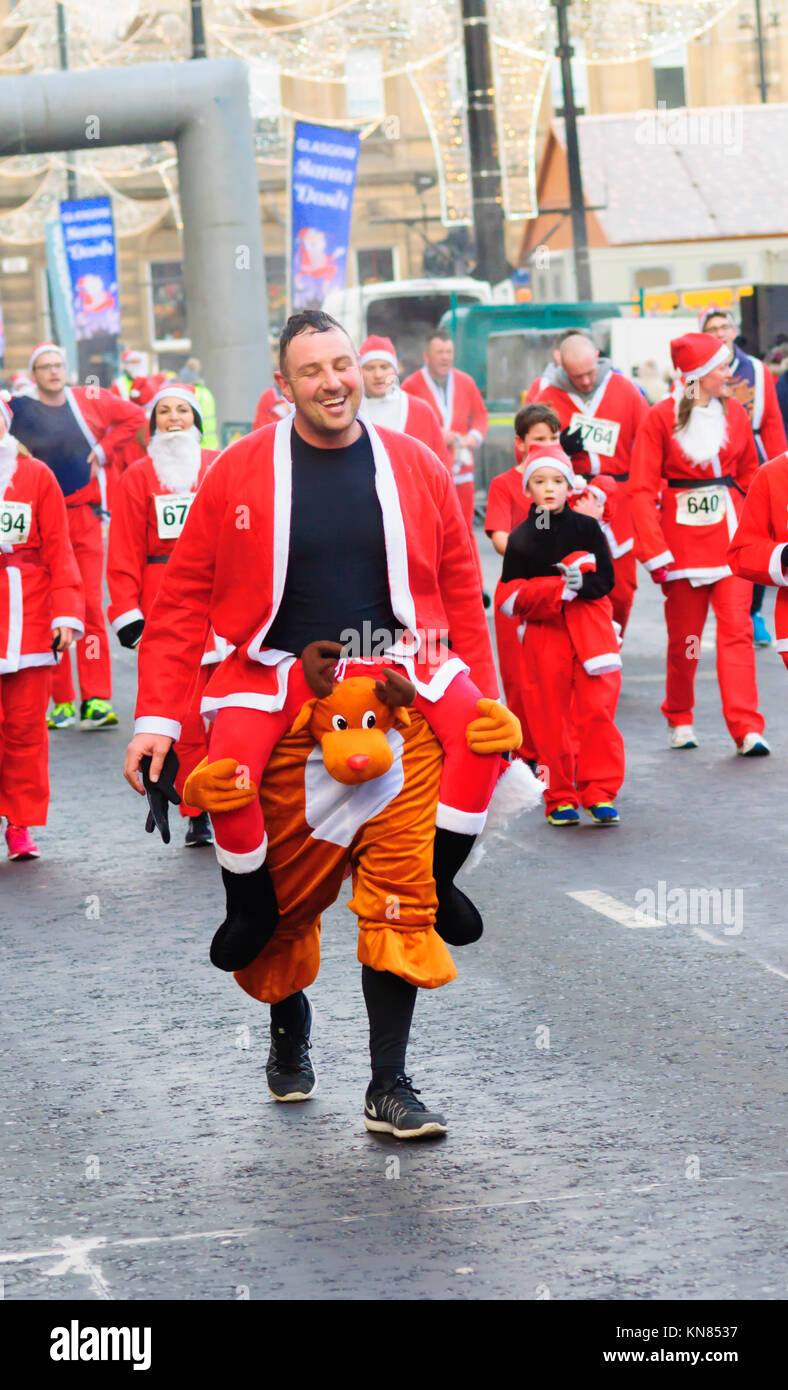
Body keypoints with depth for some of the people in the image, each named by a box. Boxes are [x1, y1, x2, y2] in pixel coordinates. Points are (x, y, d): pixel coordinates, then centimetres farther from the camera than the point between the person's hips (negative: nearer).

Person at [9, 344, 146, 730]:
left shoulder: (89, 401, 3)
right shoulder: (18, 409, -1)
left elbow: (134, 417, 14)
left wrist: (104, 450, 6)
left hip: (85, 517, 1)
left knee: (91, 607, -5)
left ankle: (96, 700, -6)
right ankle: (62, 702, 7)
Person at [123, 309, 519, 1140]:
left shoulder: (414, 469, 5)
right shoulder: (239, 474, 0)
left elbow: (460, 596, 9)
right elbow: (183, 600, 0)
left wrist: (484, 707, 5)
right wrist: (157, 715, -5)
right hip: (283, 703, 0)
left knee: (400, 891, -4)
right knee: (291, 886, 9)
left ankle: (389, 1085, 4)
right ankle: (288, 1022, 39)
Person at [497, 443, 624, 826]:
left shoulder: (587, 528, 4)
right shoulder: (521, 538, 2)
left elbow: (606, 580, 1)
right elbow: (512, 598, -4)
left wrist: (580, 582, -19)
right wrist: (560, 588, -15)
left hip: (590, 632, 0)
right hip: (544, 635, 0)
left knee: (597, 711, -8)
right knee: (550, 718, 1)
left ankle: (599, 792, 0)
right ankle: (559, 798, 10)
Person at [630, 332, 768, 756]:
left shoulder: (734, 412, 6)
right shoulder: (661, 417, -5)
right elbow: (642, 490, -7)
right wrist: (654, 550, -14)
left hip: (729, 537, 2)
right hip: (683, 539, -2)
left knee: (737, 629, -8)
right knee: (684, 637, 6)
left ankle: (746, 729, -10)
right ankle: (680, 720, 26)